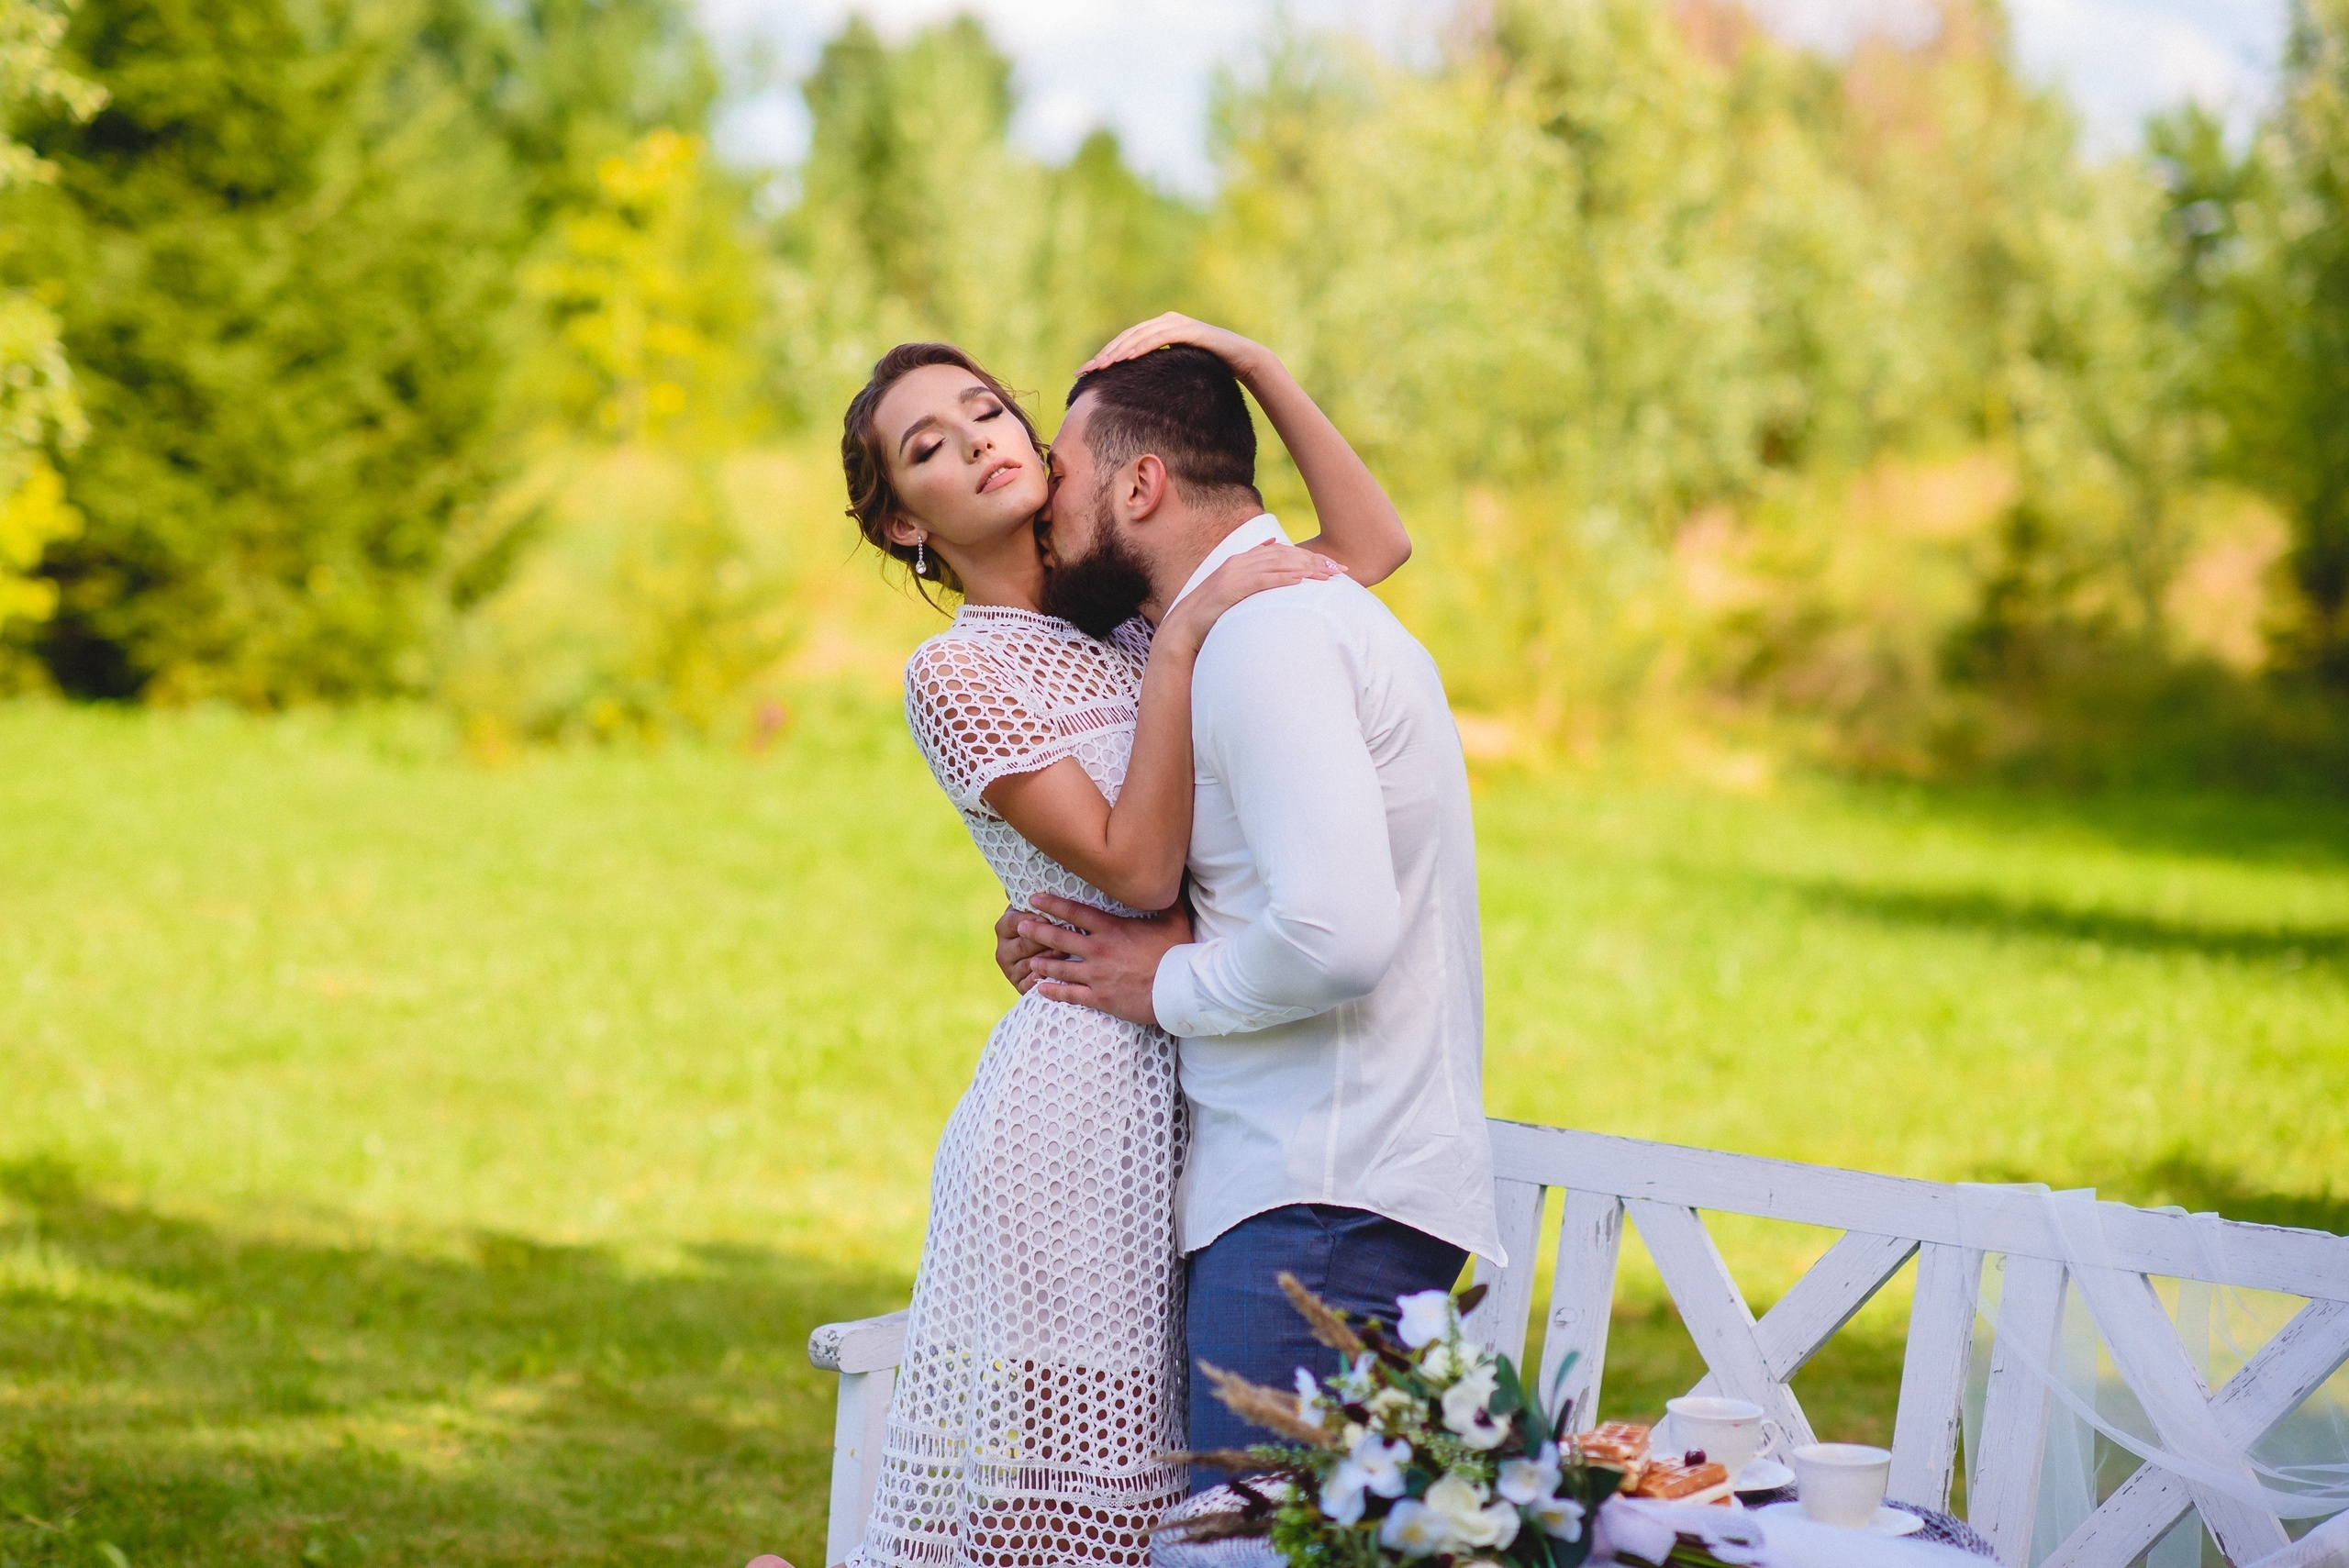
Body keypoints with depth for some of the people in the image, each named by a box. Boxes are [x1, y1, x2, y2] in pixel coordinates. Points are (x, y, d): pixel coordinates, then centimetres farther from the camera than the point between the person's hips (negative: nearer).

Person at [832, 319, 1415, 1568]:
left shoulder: (1123, 614, 15)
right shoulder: (953, 672, -3)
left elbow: (1374, 544, 15)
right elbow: (1134, 868, -13)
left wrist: (1255, 363, 7)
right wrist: (1185, 637, -15)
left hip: (1199, 1092, 6)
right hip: (1081, 1098, -6)